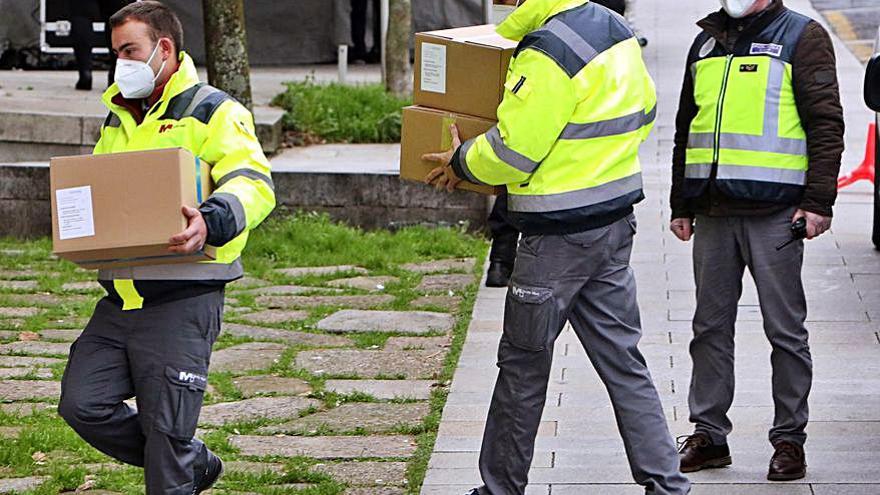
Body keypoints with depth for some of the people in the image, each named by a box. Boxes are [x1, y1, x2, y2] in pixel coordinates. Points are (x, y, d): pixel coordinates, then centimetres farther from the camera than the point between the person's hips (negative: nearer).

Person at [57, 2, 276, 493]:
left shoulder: (213, 112, -4)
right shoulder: (118, 120, 20)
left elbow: (255, 183, -17)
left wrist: (210, 221, -37)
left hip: (182, 301, -7)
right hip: (121, 299, 7)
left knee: (166, 429, -5)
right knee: (82, 404, 0)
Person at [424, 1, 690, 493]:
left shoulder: (551, 50, -21)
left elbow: (514, 148, -19)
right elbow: (643, 112, 19)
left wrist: (461, 162, -2)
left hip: (560, 233, -8)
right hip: (616, 220, 8)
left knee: (523, 362, 6)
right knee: (622, 360, 12)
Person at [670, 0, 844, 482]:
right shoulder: (706, 42, 17)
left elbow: (826, 123, -6)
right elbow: (687, 127, 23)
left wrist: (818, 201, -13)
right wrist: (681, 204, 19)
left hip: (774, 211, -5)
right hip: (712, 211, 6)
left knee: (785, 329, 1)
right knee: (711, 326, 9)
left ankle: (789, 440, 8)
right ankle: (708, 433, 17)